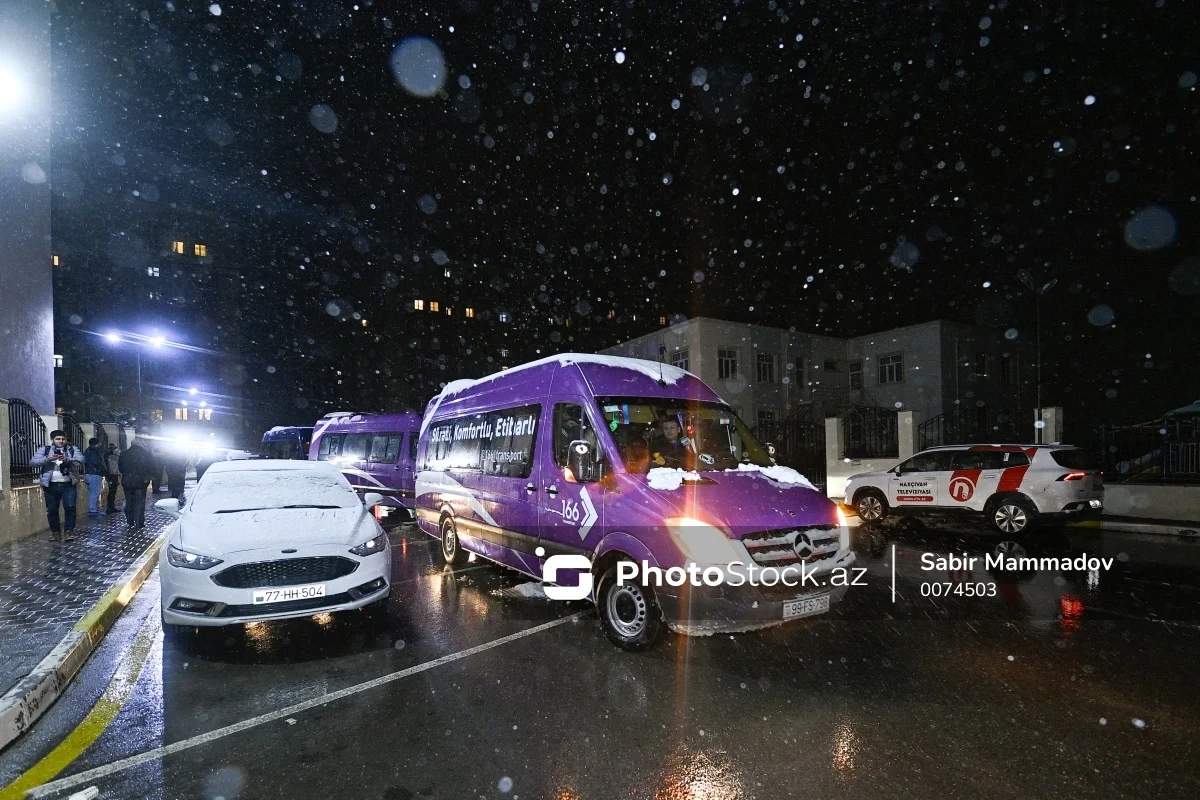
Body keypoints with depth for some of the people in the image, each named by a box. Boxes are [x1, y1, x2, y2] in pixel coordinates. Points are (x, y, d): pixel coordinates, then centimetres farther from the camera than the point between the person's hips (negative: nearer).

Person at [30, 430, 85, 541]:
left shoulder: (73, 449, 7)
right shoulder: (44, 450, 7)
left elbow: (80, 459, -8)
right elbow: (32, 462, -3)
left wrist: (67, 460, -27)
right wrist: (48, 459, -20)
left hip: (68, 485, -1)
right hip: (51, 485, 1)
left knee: (70, 507, -10)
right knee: (52, 510, 8)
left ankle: (69, 531, -2)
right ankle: (55, 531, 22)